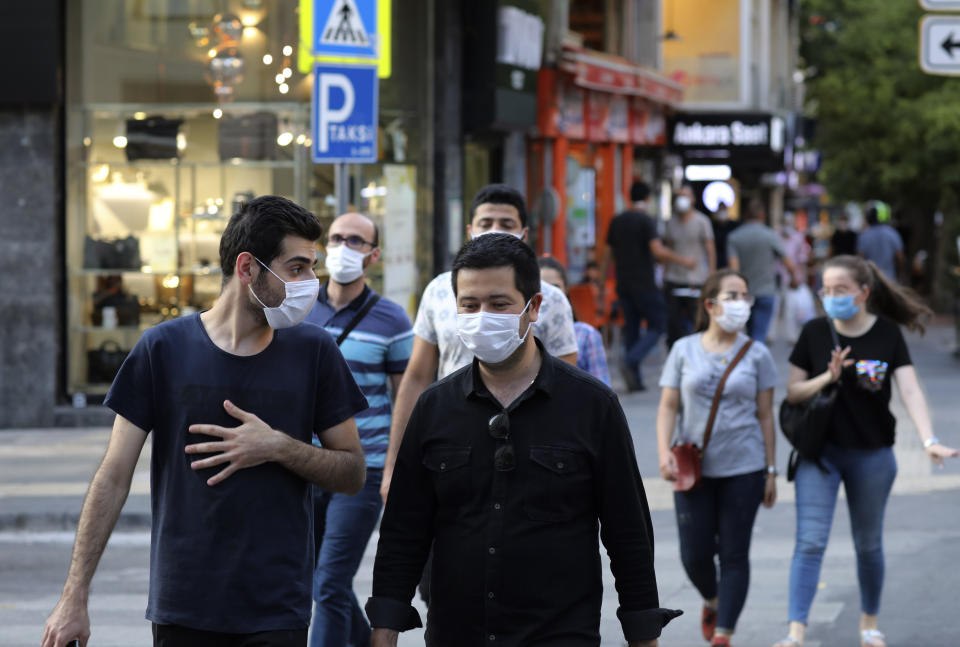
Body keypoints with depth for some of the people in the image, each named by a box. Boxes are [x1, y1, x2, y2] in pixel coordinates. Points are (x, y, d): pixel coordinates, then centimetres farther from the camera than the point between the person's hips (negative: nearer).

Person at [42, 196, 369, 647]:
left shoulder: (313, 351, 2)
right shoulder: (165, 348, -2)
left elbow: (353, 473, 5)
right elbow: (114, 478, -1)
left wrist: (278, 447, -13)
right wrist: (75, 596, -4)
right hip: (183, 609, -1)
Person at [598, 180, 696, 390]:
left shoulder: (616, 221, 10)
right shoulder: (646, 221, -9)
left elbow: (607, 256, 13)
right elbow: (658, 251, -22)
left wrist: (601, 288, 18)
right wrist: (683, 260, -10)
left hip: (623, 285, 6)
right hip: (644, 285, -6)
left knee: (631, 329, 10)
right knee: (657, 326, 3)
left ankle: (635, 379, 7)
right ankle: (631, 361, -18)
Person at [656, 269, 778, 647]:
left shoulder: (756, 354, 3)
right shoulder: (685, 350, 4)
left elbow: (765, 415, 5)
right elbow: (668, 406, 3)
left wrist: (770, 471, 3)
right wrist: (664, 452, -12)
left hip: (743, 469, -1)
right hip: (693, 469, 1)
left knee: (734, 554, -1)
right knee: (694, 554, 4)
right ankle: (712, 601, 35)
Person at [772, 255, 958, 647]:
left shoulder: (888, 335, -7)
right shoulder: (815, 333, -4)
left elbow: (910, 390, -15)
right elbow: (792, 392, -1)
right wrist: (827, 377, -20)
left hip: (873, 456, 0)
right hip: (820, 453, 0)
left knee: (868, 544, 14)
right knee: (810, 541, -11)